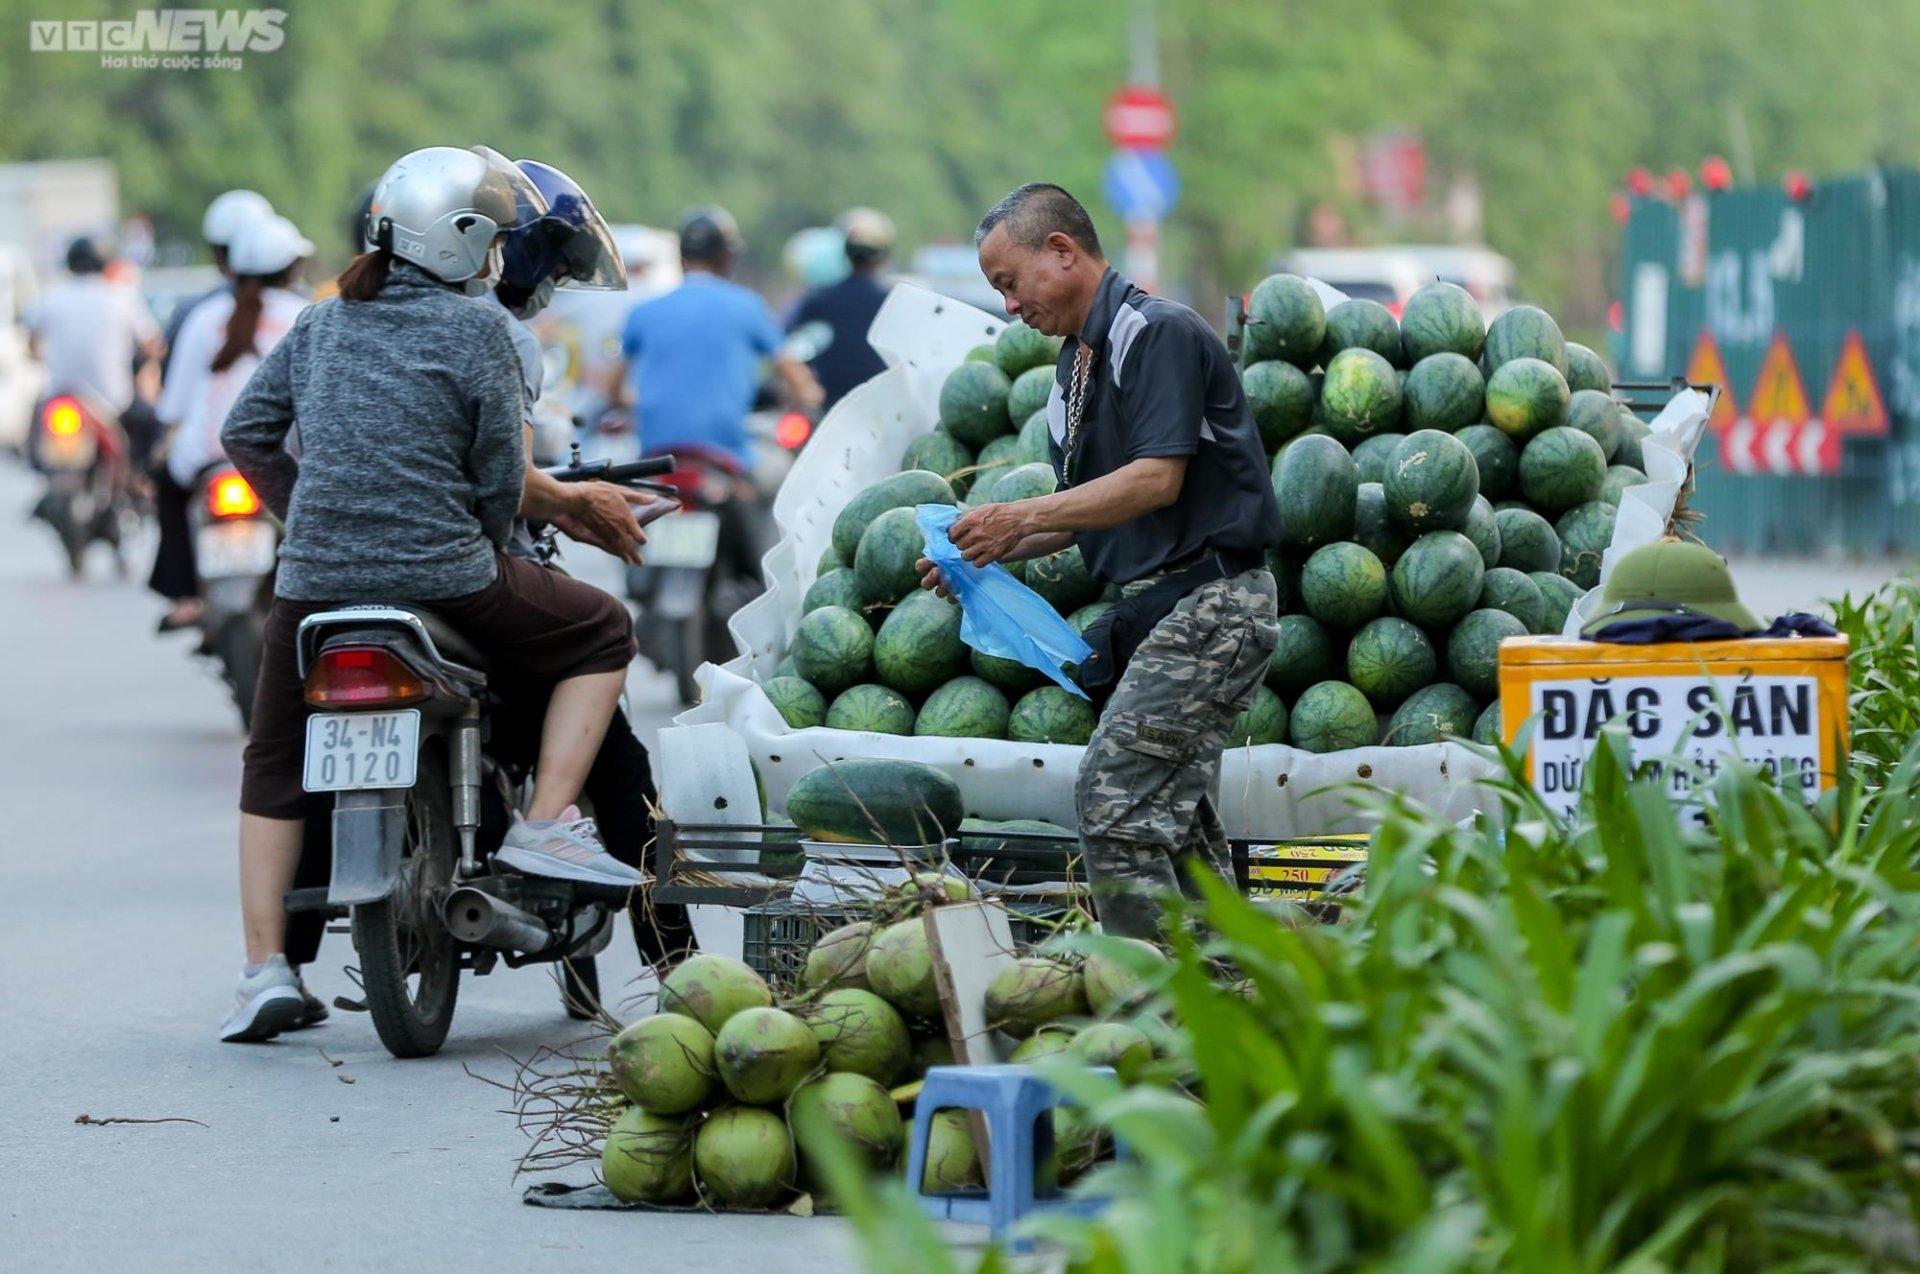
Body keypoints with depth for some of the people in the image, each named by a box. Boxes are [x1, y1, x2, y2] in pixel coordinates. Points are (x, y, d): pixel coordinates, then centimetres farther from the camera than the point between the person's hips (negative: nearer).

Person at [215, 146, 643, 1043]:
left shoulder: (324, 324, 12)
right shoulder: (475, 329, -3)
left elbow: (246, 432, 12)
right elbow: (501, 473, -4)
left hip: (316, 584, 5)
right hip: (442, 579, -5)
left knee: (276, 764, 21)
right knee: (601, 634, 17)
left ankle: (266, 968, 11)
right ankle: (546, 825, 3)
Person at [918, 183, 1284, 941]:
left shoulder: (1159, 332, -12)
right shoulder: (1078, 362, 18)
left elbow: (1157, 479, -21)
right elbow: (1086, 512, 23)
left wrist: (1022, 518, -17)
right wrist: (988, 553, 9)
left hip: (1208, 599, -10)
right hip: (1160, 607, 10)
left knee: (1113, 800, -15)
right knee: (1176, 815, 8)